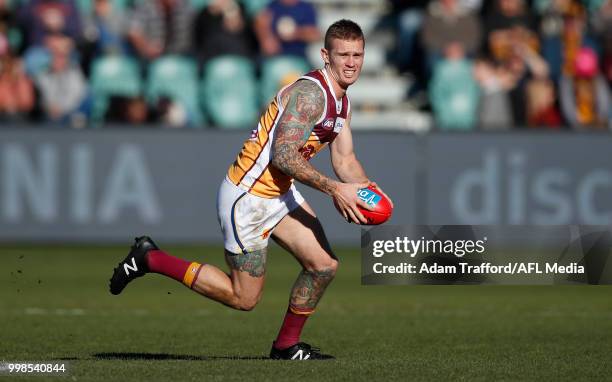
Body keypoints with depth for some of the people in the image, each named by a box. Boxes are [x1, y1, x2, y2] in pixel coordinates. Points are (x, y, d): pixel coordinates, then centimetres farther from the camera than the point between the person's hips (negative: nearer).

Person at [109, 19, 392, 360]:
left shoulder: (341, 101, 9)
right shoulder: (310, 93, -23)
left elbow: (345, 160, 13)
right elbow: (283, 156, -29)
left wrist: (366, 190, -7)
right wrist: (334, 189, -32)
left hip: (281, 194, 9)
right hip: (247, 197, -9)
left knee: (324, 265, -1)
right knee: (244, 299, -2)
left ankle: (287, 345, 17)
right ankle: (150, 259, 9)